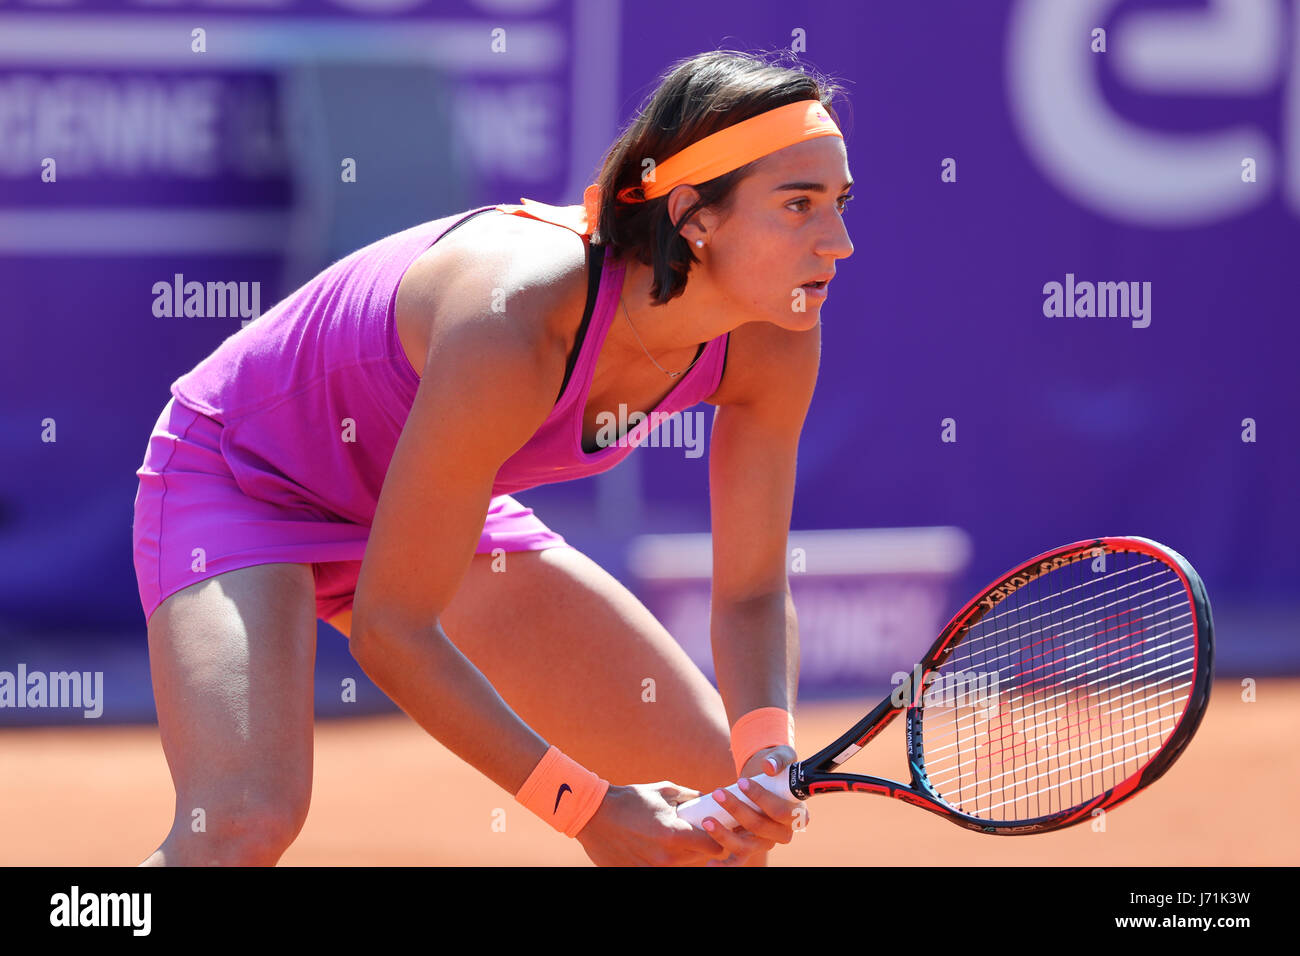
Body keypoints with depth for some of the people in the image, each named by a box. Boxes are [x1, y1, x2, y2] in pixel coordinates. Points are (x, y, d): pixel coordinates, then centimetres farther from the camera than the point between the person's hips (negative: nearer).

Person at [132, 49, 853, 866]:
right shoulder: (513, 322, -39)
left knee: (723, 780, 3)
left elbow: (753, 594, -5)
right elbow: (389, 628, -32)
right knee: (242, 819, -33)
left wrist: (770, 758, -26)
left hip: (440, 507, 7)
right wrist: (585, 806, -30)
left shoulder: (775, 341, -19)